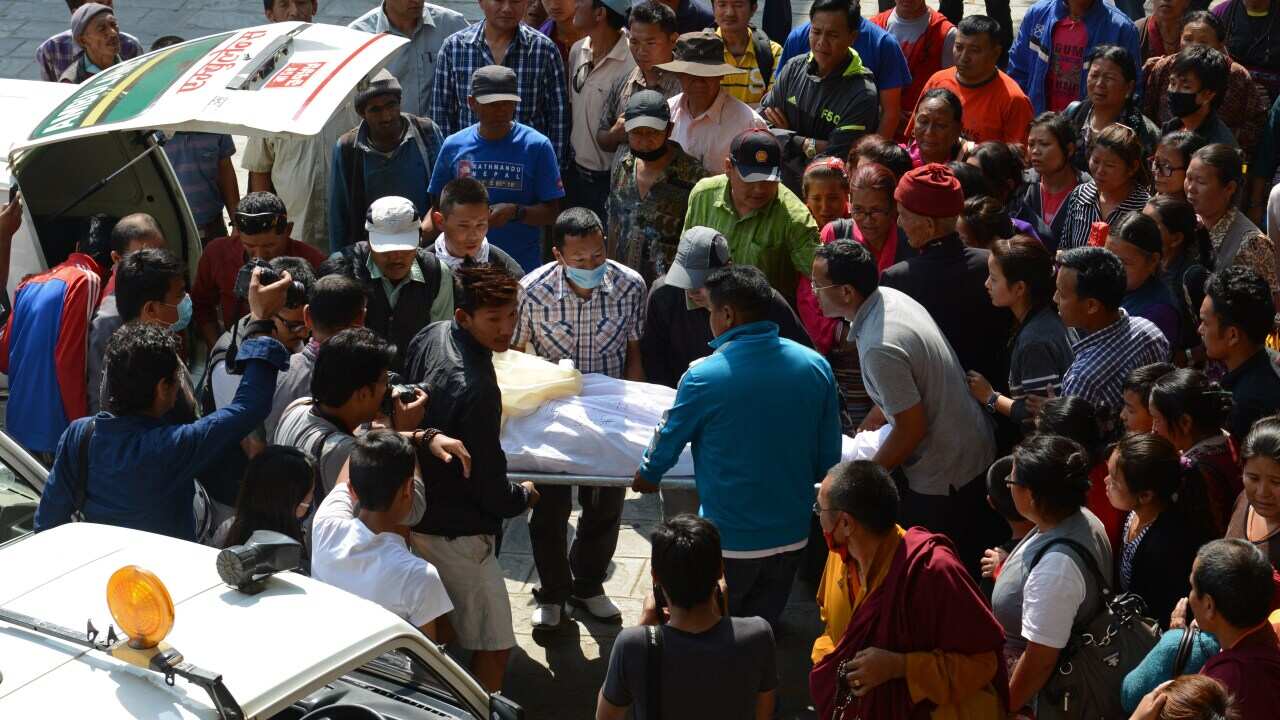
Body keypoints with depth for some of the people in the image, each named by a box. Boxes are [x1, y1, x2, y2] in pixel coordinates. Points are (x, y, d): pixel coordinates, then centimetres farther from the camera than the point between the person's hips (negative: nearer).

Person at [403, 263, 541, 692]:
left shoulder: (430, 337, -3)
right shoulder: (476, 390, -29)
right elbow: (489, 488, -20)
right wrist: (523, 496, 0)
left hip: (417, 510, 10)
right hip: (456, 535, -10)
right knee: (494, 646, 1)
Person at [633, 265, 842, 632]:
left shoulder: (705, 377, -18)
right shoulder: (816, 367, -5)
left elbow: (669, 437, 0)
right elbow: (828, 459, 3)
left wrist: (646, 476, 21)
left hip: (731, 540, -4)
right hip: (791, 536, 4)